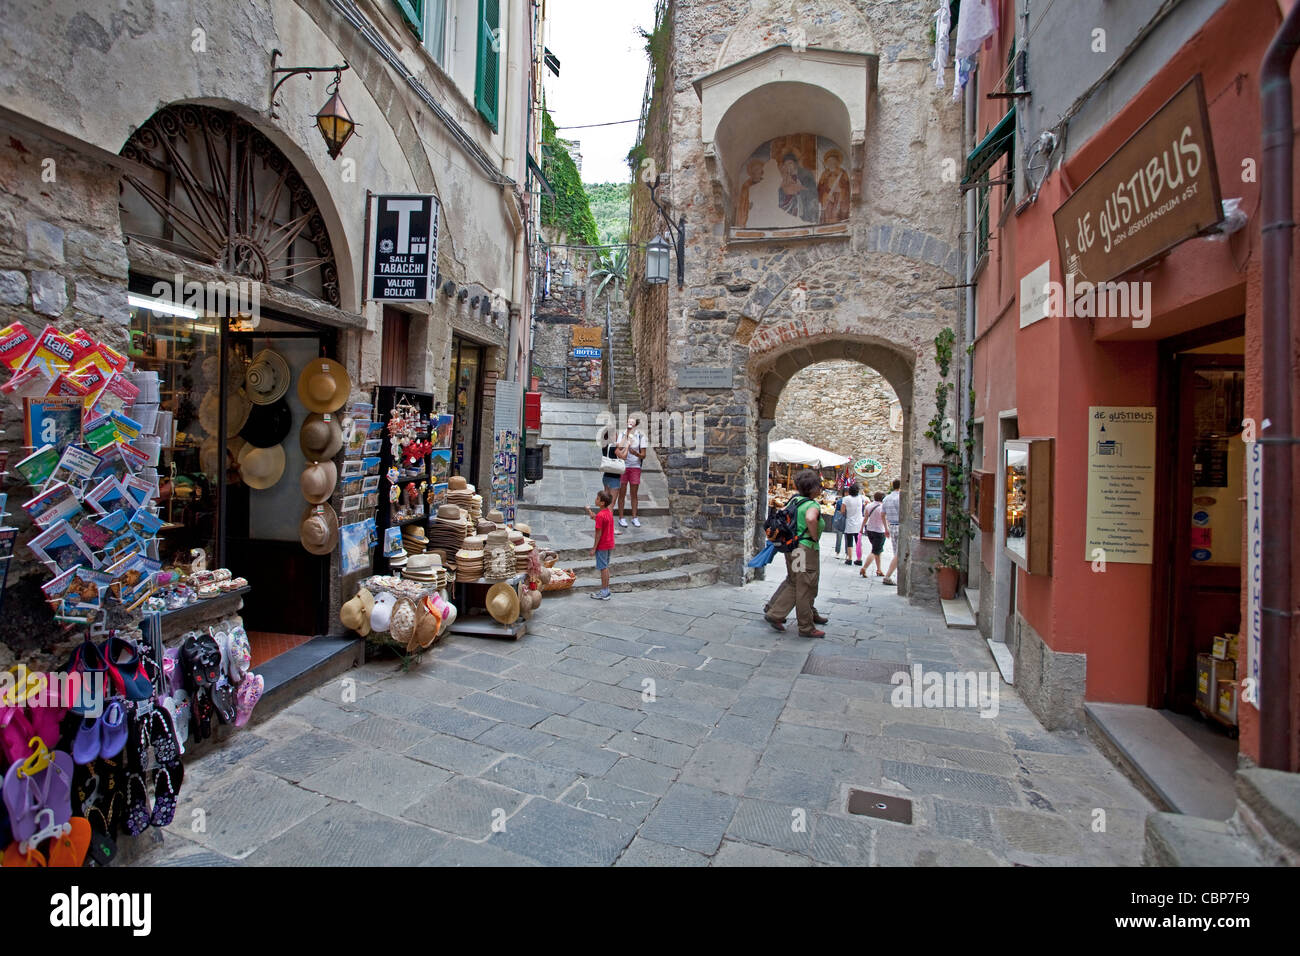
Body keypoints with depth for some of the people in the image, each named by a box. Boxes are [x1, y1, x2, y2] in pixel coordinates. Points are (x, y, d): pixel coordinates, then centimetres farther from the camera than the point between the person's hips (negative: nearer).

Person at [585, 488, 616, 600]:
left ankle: (604, 593, 7)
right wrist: (594, 516, 8)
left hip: (602, 546, -8)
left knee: (603, 568, 0)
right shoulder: (609, 512, 4)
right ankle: (606, 590, 23)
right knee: (606, 567, 16)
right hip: (610, 544, 8)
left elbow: (599, 533, -20)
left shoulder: (600, 516, -21)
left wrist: (594, 548, -14)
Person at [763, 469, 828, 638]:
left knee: (793, 582, 22)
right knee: (805, 588, 1)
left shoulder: (795, 499, 8)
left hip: (791, 547, 9)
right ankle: (807, 628, 11)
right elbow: (810, 518, -40)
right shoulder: (813, 505, -18)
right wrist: (814, 536, -24)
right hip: (805, 549, -9)